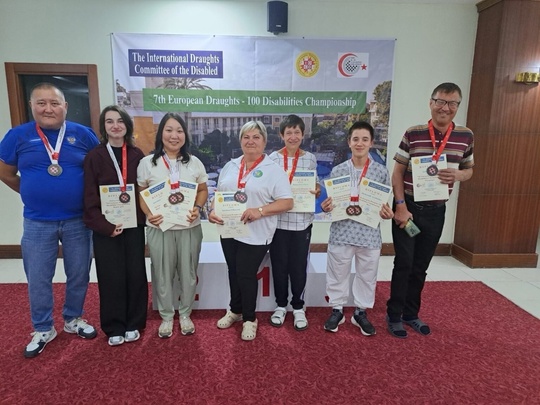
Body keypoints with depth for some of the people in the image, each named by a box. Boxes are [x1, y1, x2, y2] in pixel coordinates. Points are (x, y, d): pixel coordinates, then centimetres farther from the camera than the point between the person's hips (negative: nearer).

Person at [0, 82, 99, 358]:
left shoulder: (83, 134, -2)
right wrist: (33, 192, 8)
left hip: (78, 220, 0)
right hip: (37, 223, 0)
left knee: (79, 275, 12)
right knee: (38, 279, 10)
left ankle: (73, 319, 33)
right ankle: (43, 329, 29)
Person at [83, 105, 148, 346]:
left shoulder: (137, 155, 6)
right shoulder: (94, 157, -1)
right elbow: (90, 197, -4)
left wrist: (143, 217, -4)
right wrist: (104, 225, -13)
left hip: (134, 225, 2)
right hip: (106, 228, -2)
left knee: (135, 274, 6)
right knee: (111, 277, 4)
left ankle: (133, 324, 24)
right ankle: (114, 327, 22)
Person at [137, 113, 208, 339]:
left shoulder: (194, 163, 5)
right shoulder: (147, 163, 0)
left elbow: (203, 190, 9)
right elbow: (141, 194, 2)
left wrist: (197, 208, -10)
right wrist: (149, 214, -15)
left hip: (189, 228, 1)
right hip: (159, 228, -1)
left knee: (188, 273, 11)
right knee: (163, 275, 10)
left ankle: (185, 314, 32)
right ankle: (166, 316, 31)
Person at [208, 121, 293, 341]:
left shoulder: (274, 170, -7)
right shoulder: (230, 166, 10)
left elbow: (287, 202, -11)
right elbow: (219, 194, 15)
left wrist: (260, 211, -24)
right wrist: (213, 211, -5)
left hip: (255, 235, -5)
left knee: (246, 275, 2)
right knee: (234, 273, 17)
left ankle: (249, 319, 25)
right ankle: (235, 310, 39)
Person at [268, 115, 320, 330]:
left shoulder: (310, 159, 3)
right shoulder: (273, 158, -1)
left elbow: (315, 187, 10)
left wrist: (317, 191, -11)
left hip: (302, 221, 1)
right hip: (278, 220, 0)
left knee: (299, 266, 8)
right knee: (279, 265, 9)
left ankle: (298, 307, 28)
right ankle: (281, 305, 30)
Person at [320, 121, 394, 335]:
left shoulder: (382, 171, 0)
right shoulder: (338, 170, -1)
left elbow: (385, 204, 6)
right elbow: (331, 203, 6)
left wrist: (387, 214, -14)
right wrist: (326, 207, -15)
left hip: (370, 233, 1)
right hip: (341, 232, 0)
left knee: (367, 275, 14)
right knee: (337, 274, 11)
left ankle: (361, 312, 34)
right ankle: (337, 310, 32)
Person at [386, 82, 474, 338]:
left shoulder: (465, 136, 1)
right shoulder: (413, 134, -8)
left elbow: (469, 170, 12)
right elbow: (397, 173, -6)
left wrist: (457, 175, -12)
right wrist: (401, 207, -13)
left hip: (436, 211, 3)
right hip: (408, 207, -3)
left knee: (421, 266, 14)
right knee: (403, 264, 2)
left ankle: (411, 314, 32)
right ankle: (394, 316, 19)